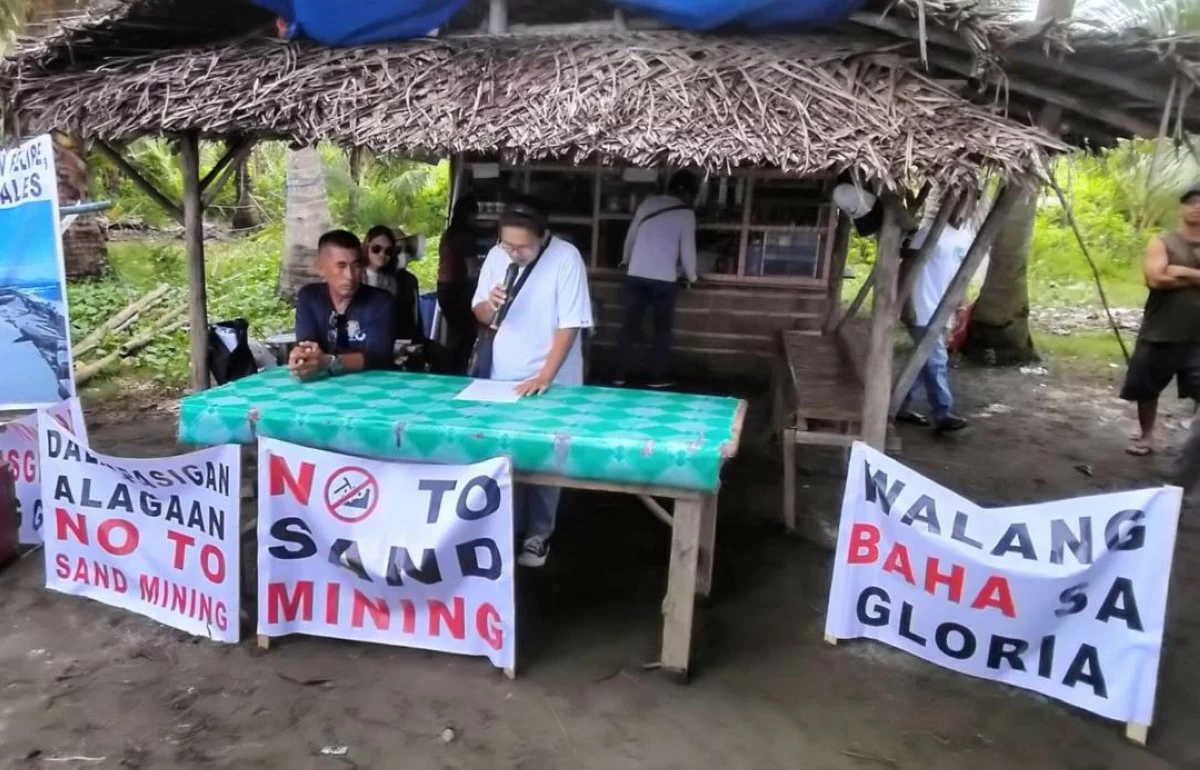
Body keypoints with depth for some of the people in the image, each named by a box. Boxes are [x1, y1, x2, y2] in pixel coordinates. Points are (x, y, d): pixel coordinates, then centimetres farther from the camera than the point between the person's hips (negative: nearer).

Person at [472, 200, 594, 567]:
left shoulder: (566, 258, -16)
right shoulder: (496, 256, -2)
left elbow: (570, 325, -18)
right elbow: (481, 316, 6)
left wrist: (544, 377, -23)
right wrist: (489, 305, -18)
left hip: (552, 382, -4)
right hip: (503, 379, 4)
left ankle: (538, 534, 20)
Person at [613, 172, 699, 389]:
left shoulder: (648, 203, 9)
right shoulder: (686, 213, -2)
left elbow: (631, 235, 16)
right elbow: (687, 249, -1)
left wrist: (626, 260, 33)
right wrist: (691, 277, 14)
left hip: (636, 275, 4)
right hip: (664, 279, -4)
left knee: (629, 326, 7)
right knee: (662, 330, 8)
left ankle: (619, 375, 9)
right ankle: (657, 378, 9)